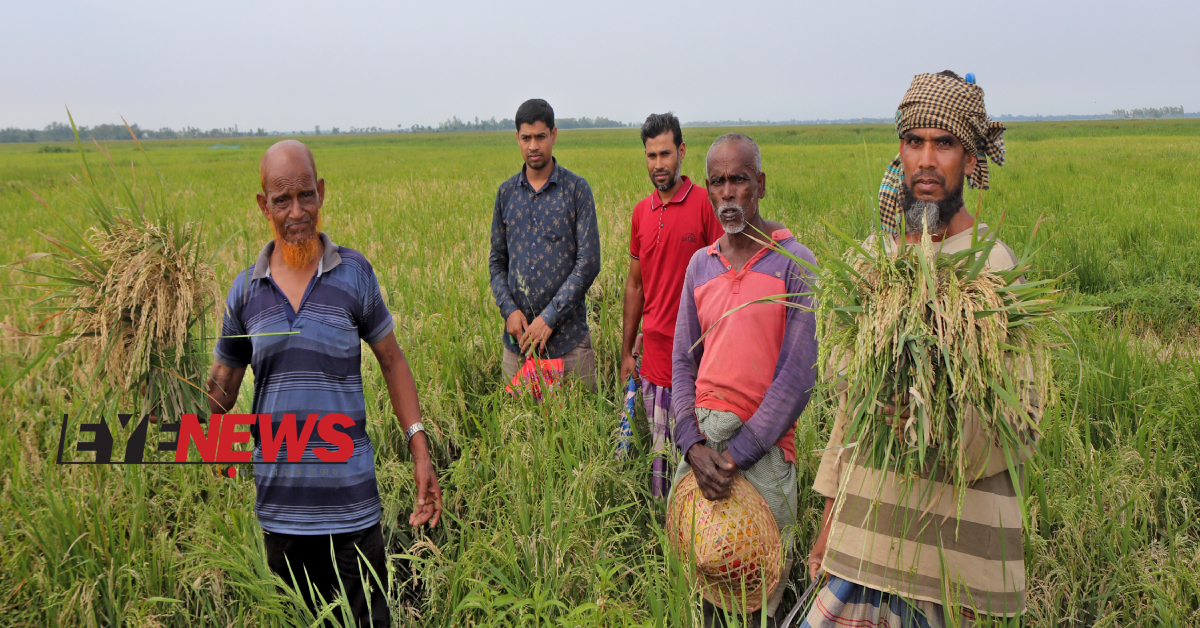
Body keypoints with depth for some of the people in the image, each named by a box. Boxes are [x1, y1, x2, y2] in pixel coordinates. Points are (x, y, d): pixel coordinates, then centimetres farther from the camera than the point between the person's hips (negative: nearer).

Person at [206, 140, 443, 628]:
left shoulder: (354, 272, -3)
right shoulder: (245, 290, 3)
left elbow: (392, 361, 4)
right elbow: (221, 389, 11)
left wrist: (420, 454, -3)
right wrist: (216, 400, -13)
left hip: (350, 498, -2)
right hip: (279, 500, 3)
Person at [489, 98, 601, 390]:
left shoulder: (576, 189, -1)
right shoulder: (506, 192, 10)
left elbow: (588, 262, -6)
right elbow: (497, 261, 13)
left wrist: (550, 317, -12)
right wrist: (508, 308, -5)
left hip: (567, 334, -3)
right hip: (518, 336, 3)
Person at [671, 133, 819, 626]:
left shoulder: (795, 263, -5)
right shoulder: (700, 264, 11)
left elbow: (799, 373, -10)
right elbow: (683, 361, 9)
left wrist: (738, 453, -14)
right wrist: (692, 445, -7)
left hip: (762, 442, -4)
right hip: (701, 437, 5)